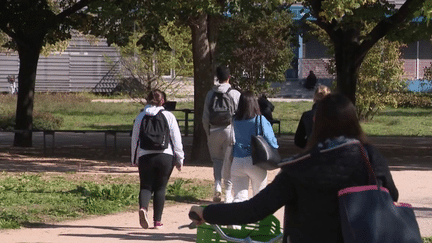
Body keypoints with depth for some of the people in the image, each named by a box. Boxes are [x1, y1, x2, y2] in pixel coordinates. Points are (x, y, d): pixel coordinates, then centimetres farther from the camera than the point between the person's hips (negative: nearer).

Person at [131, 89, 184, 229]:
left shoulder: (140, 117, 8)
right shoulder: (168, 116, 4)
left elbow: (134, 139, 12)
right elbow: (176, 139, 2)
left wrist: (134, 160, 21)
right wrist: (179, 159, 9)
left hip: (145, 157, 1)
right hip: (165, 156, -1)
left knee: (145, 186, 5)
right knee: (160, 188, 8)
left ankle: (143, 208, -26)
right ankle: (157, 221, 5)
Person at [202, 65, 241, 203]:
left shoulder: (211, 94, 3)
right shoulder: (235, 94, -5)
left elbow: (205, 117, 5)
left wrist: (208, 133, 14)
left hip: (214, 130, 2)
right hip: (230, 130, -2)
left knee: (217, 159, 17)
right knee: (228, 162, 6)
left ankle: (217, 184, -5)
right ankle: (228, 193, 7)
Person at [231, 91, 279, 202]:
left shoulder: (235, 121, 0)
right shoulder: (260, 120, -9)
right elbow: (271, 140, -7)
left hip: (237, 163, 2)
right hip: (255, 163, -2)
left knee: (239, 196, 3)